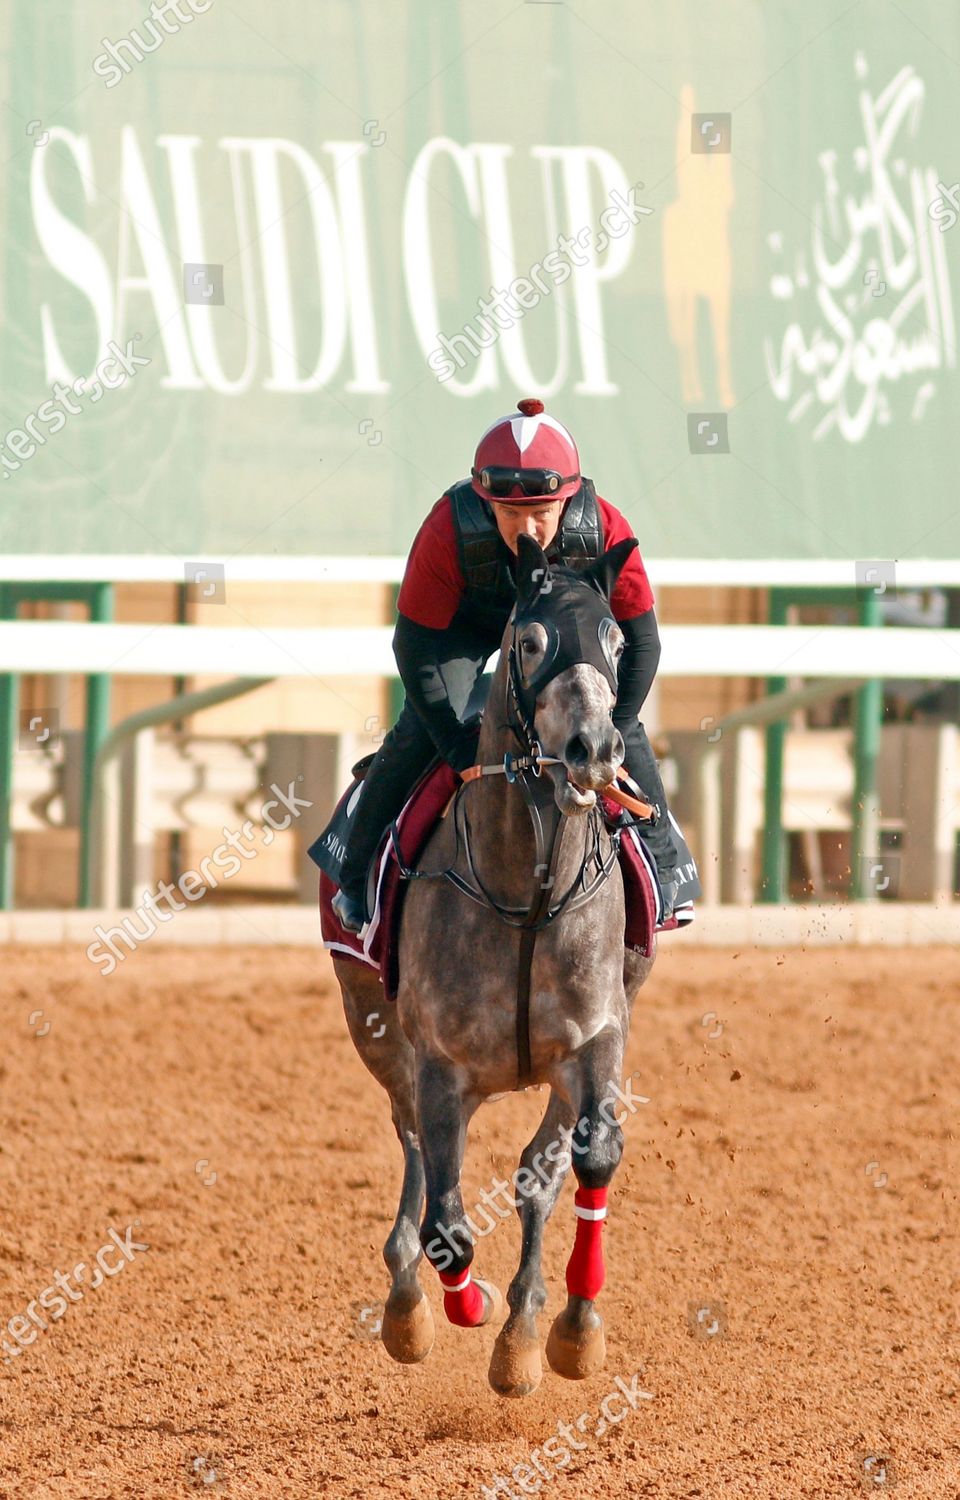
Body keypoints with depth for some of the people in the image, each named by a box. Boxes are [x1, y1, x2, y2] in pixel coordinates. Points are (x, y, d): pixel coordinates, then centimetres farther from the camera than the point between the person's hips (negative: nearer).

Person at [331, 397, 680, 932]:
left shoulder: (604, 530, -36)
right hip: (467, 620, -1)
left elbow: (642, 641, -24)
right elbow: (415, 649, -31)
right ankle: (360, 877, -1)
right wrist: (461, 751, -34)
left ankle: (661, 868, 12)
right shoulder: (449, 531, -40)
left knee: (620, 729, -10)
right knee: (424, 728, -17)